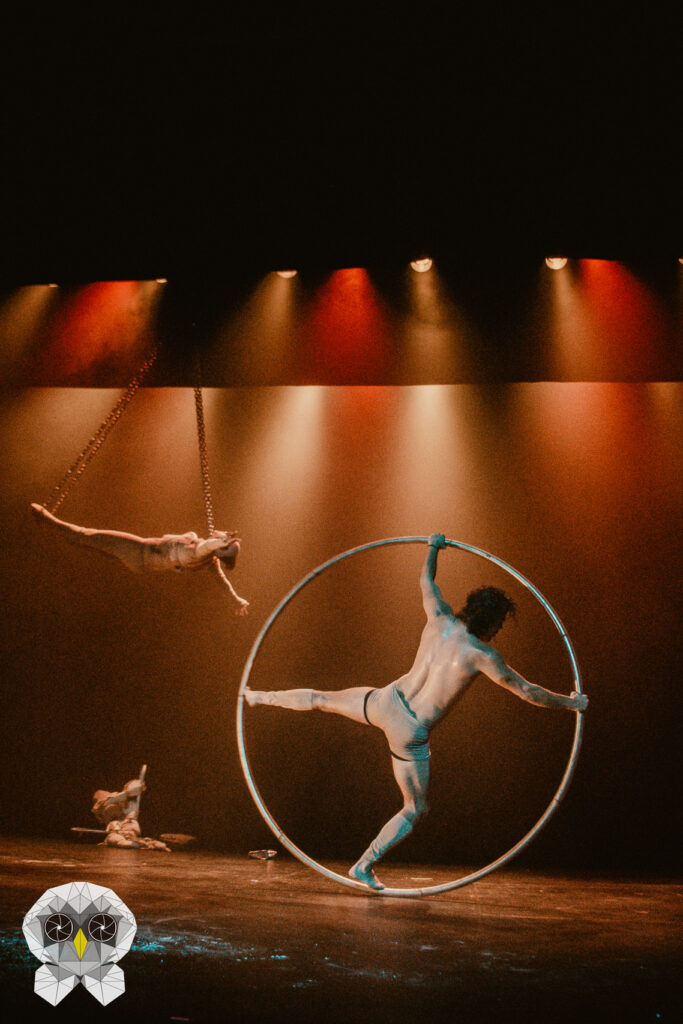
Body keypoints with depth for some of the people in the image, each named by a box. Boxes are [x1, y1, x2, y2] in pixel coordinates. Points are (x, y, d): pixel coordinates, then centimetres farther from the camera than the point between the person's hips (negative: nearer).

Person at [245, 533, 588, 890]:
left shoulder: (440, 619, -3)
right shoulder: (481, 655, -16)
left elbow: (426, 580, 18)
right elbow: (527, 691, -7)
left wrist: (434, 546, 37)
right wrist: (571, 703, 7)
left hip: (385, 701, 5)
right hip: (410, 733, -5)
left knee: (322, 699, 29)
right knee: (415, 808, 14)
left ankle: (259, 696, 43)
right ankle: (365, 866, 16)